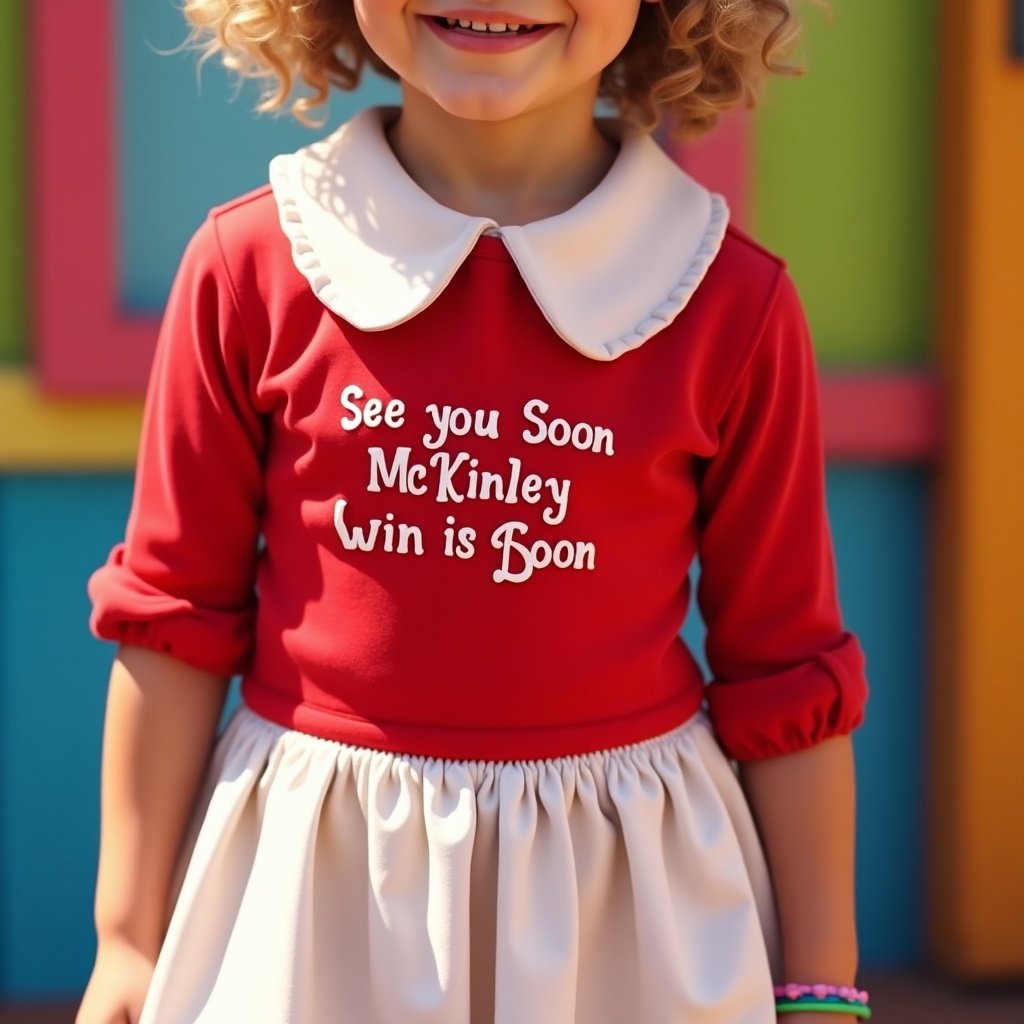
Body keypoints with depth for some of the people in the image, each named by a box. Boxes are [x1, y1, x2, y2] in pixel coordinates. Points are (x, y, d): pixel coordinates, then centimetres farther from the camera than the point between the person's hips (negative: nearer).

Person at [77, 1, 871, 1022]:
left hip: (625, 883, 0)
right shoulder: (251, 266, -5)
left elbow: (785, 670, 0)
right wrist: (129, 937, 4)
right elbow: (174, 618, 2)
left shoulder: (733, 299, -6)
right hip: (311, 883, 0)